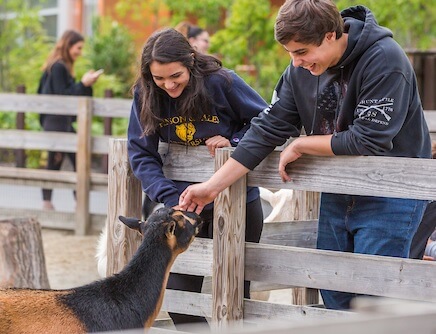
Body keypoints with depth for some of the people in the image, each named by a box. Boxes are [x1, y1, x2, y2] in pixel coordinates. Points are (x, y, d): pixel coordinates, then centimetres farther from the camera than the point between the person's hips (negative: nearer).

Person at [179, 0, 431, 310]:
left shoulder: (384, 60, -22)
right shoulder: (302, 69, -2)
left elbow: (368, 142, -26)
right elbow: (268, 128, -1)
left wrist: (300, 145, -13)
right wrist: (212, 186, -7)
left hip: (390, 200, -7)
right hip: (336, 198, 7)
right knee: (333, 299, 10)